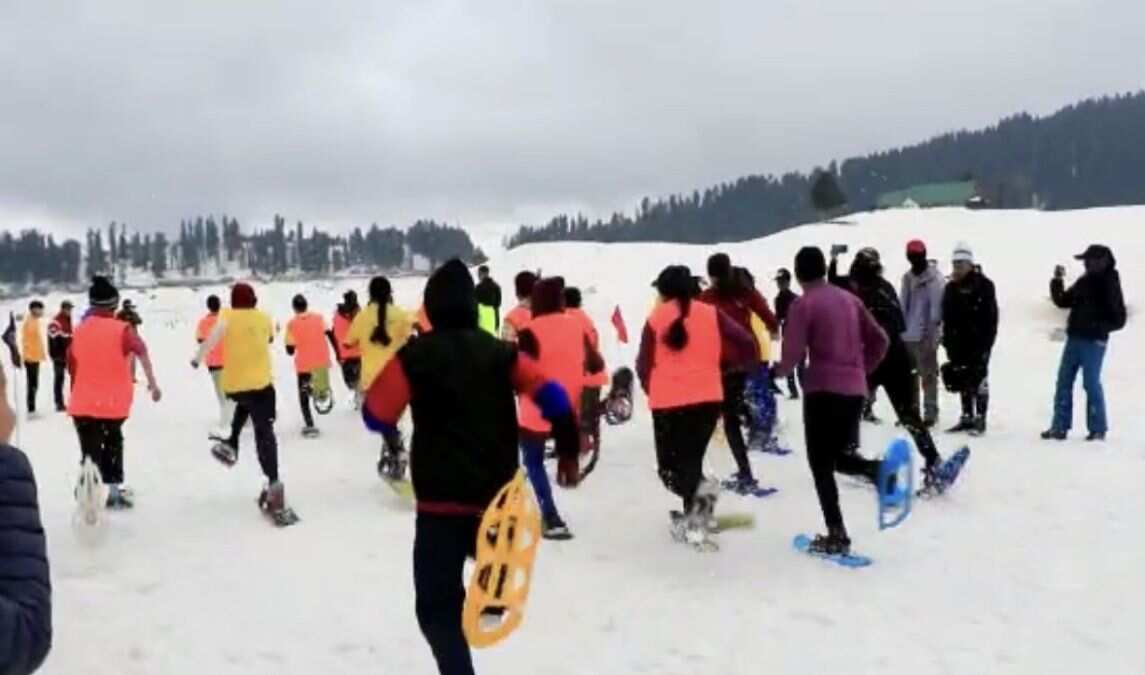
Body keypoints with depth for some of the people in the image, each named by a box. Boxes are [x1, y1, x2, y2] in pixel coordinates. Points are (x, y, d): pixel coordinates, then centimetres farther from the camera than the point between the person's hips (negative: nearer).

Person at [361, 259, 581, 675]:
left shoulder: (413, 356, -6)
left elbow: (376, 418, -3)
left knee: (437, 606, 1)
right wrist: (568, 450, 5)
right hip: (496, 497, 4)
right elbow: (552, 396, -5)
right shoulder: (501, 352, 3)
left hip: (441, 501, -3)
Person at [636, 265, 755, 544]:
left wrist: (653, 392, 19)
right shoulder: (711, 314, 3)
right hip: (708, 400, 3)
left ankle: (699, 490, -19)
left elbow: (644, 365, 1)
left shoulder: (655, 319, -2)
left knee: (669, 465, 9)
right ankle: (694, 519, 14)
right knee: (691, 459, 17)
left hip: (668, 404, -3)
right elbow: (747, 346, -2)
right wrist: (720, 363, 16)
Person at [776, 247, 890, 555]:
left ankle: (836, 535, 2)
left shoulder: (803, 304, -7)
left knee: (821, 464, 5)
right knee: (838, 455, 21)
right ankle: (877, 469, -10)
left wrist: (782, 370, 9)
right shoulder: (849, 298, 12)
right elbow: (880, 340, 13)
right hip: (855, 391, 6)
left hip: (823, 390, -6)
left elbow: (793, 353, -12)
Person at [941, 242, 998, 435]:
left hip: (978, 341, -6)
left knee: (979, 381, -4)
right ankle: (967, 417, 18)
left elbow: (991, 316, -10)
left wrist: (986, 342, -15)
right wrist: (947, 341, 10)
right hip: (959, 342, 6)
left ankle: (980, 419, 1)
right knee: (963, 382, 10)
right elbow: (947, 317, 14)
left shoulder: (983, 285, -6)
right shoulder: (951, 287, 11)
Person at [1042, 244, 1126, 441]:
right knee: (1064, 382, 5)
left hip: (1094, 342, -6)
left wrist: (1097, 328, -22)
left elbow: (1118, 320, -7)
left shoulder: (1110, 286, -6)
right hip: (1074, 339, 6)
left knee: (1091, 383, -4)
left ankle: (1098, 429, 6)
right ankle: (1060, 427, 9)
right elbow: (1062, 301, 17)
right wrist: (1057, 281, 5)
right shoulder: (1083, 282, 11)